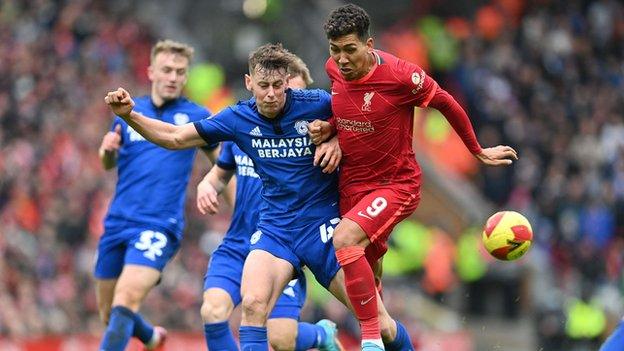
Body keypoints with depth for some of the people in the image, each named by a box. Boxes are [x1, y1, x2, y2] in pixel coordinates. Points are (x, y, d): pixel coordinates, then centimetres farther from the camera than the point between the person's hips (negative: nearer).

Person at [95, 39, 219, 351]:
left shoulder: (196, 117, 2)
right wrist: (107, 150, -2)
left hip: (158, 227, -5)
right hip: (117, 223, 5)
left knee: (125, 303, -25)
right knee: (109, 314, 13)